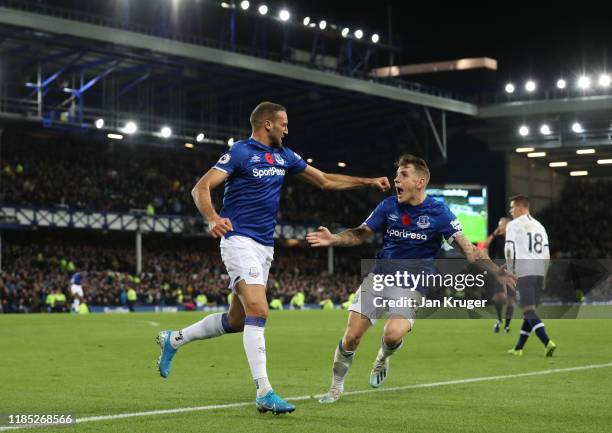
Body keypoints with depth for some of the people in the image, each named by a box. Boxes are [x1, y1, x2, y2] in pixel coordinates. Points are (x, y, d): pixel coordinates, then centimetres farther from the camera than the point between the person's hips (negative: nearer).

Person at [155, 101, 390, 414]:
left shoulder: (284, 156, 14)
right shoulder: (240, 152, -9)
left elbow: (325, 180, 22)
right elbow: (201, 187, -17)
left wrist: (369, 182, 17)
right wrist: (213, 219, -36)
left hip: (265, 247, 8)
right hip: (239, 240, -8)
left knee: (237, 320, 11)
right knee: (258, 311, -19)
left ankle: (174, 339, 31)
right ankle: (264, 393, -19)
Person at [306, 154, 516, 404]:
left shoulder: (438, 213, -8)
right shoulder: (389, 206, 1)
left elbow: (468, 250, -9)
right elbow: (360, 234, 10)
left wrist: (497, 273, -21)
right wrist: (333, 239, -8)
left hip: (412, 285, -3)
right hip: (379, 275, 3)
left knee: (393, 334, -28)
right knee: (351, 337, -7)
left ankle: (383, 358, 10)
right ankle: (336, 388, 16)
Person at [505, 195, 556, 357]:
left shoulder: (513, 225, 0)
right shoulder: (539, 226, 18)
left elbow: (509, 251, -8)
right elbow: (547, 255, 15)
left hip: (524, 272, -6)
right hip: (540, 271, 6)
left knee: (529, 311, -10)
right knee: (529, 310, 12)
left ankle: (548, 342, -26)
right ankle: (518, 348, 18)